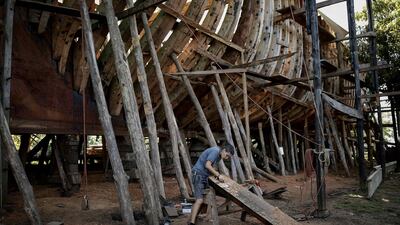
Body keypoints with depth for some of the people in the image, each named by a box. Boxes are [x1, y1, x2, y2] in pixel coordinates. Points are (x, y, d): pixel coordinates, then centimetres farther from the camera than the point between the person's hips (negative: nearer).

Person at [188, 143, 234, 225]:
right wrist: (218, 175, -22)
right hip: (198, 174, -10)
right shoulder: (215, 151, -16)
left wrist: (216, 173, 0)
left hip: (205, 176, 10)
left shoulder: (219, 155, 14)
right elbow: (207, 165, -24)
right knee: (199, 200, -18)